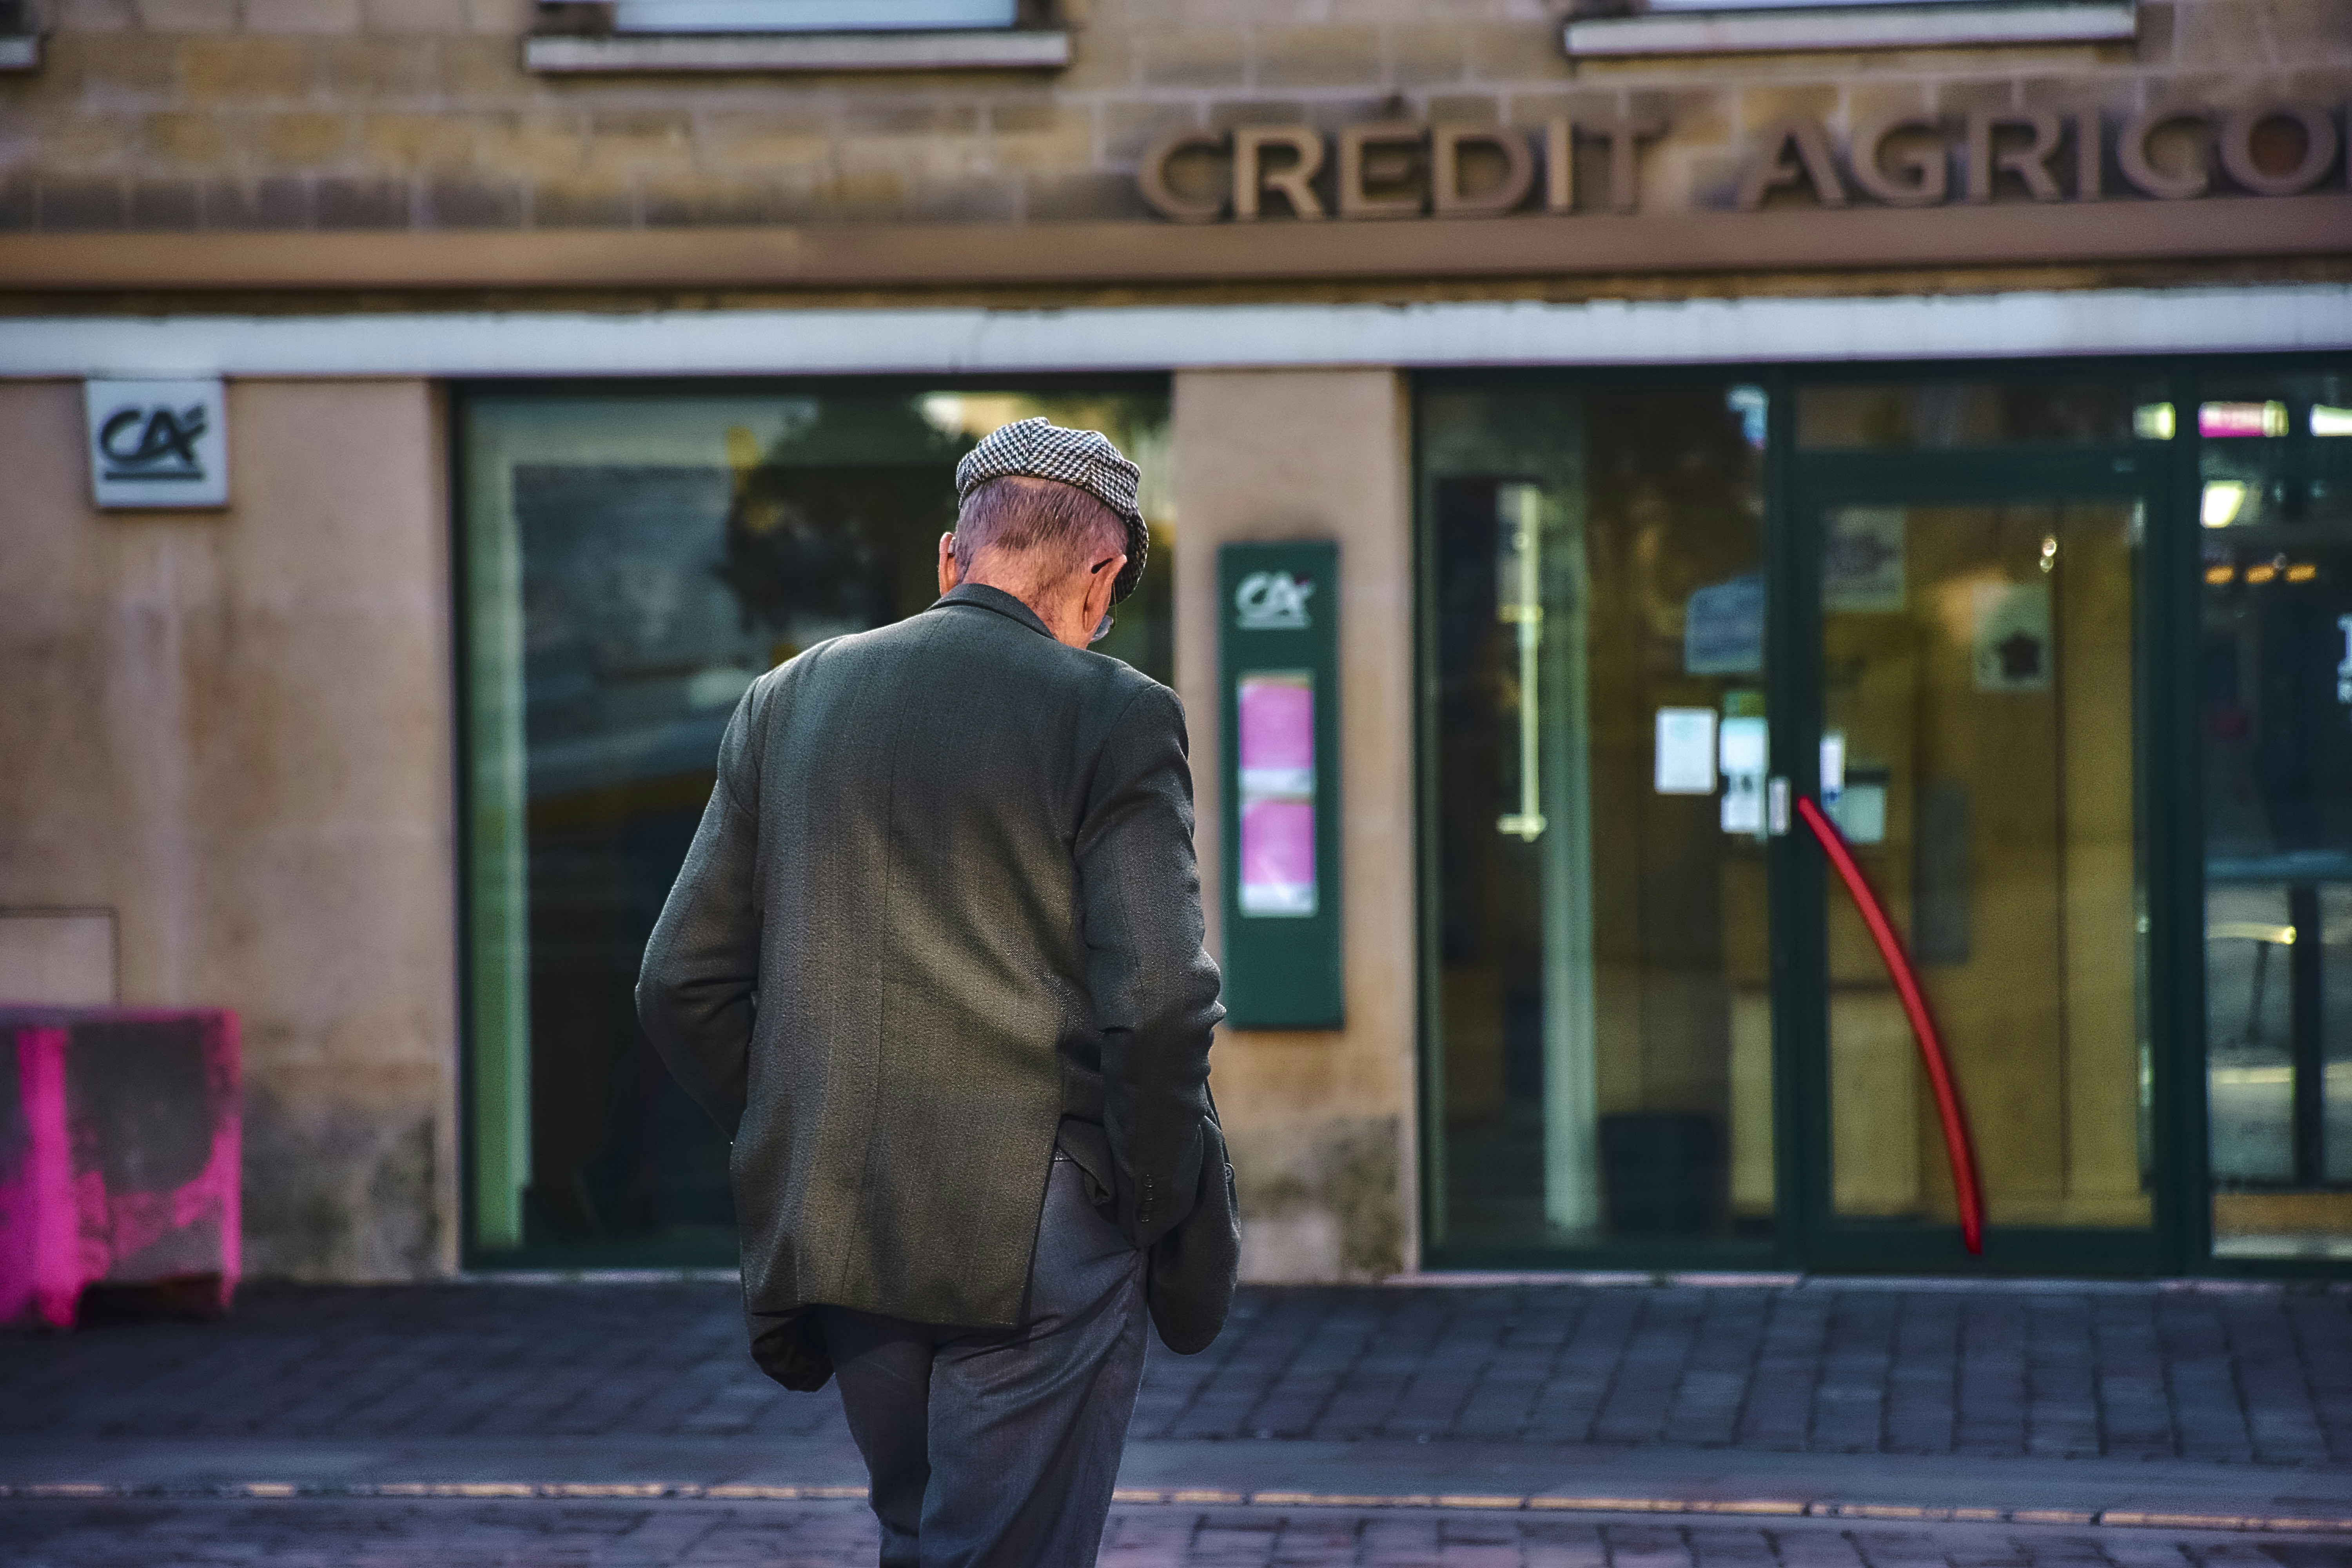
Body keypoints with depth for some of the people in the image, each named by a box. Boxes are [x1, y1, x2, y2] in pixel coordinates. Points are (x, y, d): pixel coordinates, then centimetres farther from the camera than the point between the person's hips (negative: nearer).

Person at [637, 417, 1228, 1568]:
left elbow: (682, 984, 7)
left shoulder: (788, 702, 8)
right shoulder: (1113, 718, -8)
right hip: (1036, 1248, -5)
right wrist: (1166, 1214, -1)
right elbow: (1157, 1007, -15)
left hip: (831, 1241, 5)